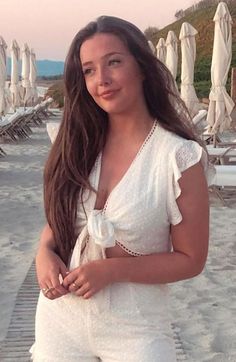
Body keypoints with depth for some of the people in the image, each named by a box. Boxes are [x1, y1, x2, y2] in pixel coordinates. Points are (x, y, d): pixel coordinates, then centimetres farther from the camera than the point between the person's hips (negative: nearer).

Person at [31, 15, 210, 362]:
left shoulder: (180, 158, -16)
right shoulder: (79, 144, -3)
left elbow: (190, 260, -11)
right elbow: (57, 217, 8)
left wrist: (111, 269, -21)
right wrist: (45, 252, -13)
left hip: (134, 330, -4)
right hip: (60, 317, 5)